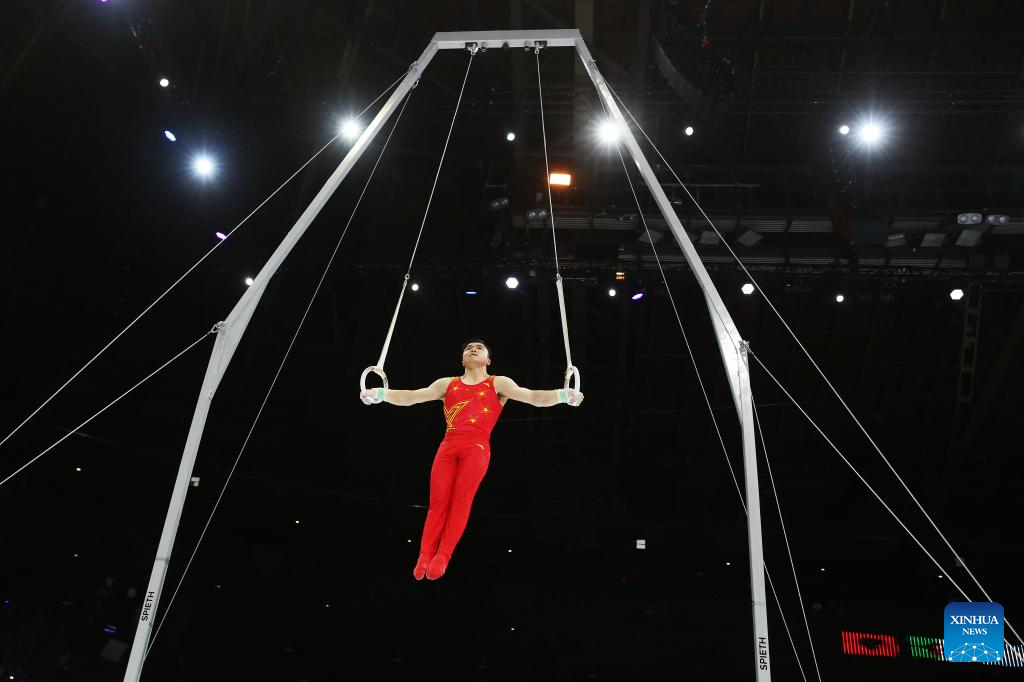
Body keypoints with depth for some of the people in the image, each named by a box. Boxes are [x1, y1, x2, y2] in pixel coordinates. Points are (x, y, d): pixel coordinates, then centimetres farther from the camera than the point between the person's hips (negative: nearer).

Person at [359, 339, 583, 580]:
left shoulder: (499, 383, 15)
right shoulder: (447, 384, 22)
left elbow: (532, 396, 3)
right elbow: (411, 396, 15)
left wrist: (562, 395, -16)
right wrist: (381, 394, -1)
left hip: (477, 448, -2)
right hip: (448, 446, 3)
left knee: (461, 500, -12)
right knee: (438, 501, -6)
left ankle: (443, 555, -12)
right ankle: (425, 554, -6)